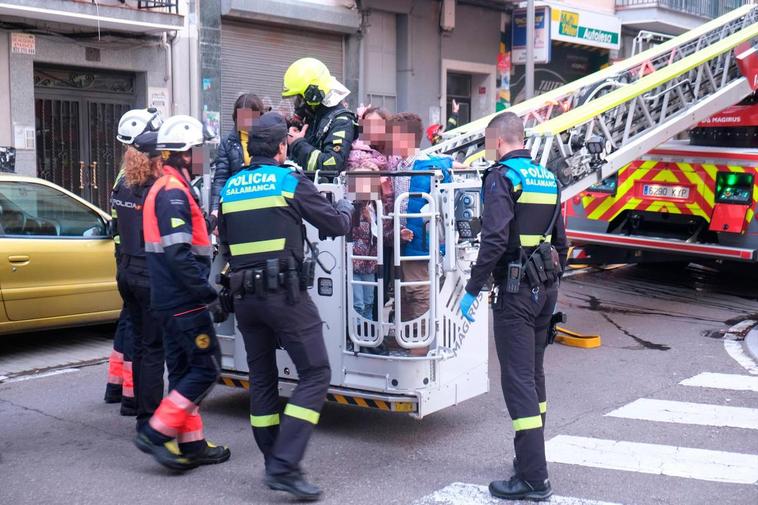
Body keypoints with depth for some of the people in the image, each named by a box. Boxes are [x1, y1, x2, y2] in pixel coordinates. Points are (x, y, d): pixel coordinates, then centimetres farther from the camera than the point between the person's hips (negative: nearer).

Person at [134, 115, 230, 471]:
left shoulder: (164, 189, 16)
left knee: (187, 369, 13)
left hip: (170, 299, 10)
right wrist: (208, 293, -20)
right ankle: (157, 433, -2)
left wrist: (201, 289, 18)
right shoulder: (174, 192, -16)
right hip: (184, 300, -10)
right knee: (207, 367, -4)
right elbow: (179, 254, -24)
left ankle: (191, 444, 19)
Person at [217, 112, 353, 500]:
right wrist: (347, 206, 23)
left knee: (261, 377, 14)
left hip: (244, 295, 7)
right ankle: (284, 466, -11)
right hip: (284, 293, -6)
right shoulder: (291, 182, -4)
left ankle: (274, 463, 20)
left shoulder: (230, 187, 12)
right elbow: (335, 225, 2)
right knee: (315, 374, -2)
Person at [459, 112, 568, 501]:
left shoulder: (502, 178, -11)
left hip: (516, 291, -8)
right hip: (545, 290, 8)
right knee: (534, 373, 19)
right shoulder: (547, 179, 14)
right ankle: (531, 457, 31)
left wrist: (472, 289, -16)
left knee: (518, 380, -7)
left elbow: (495, 240, -21)